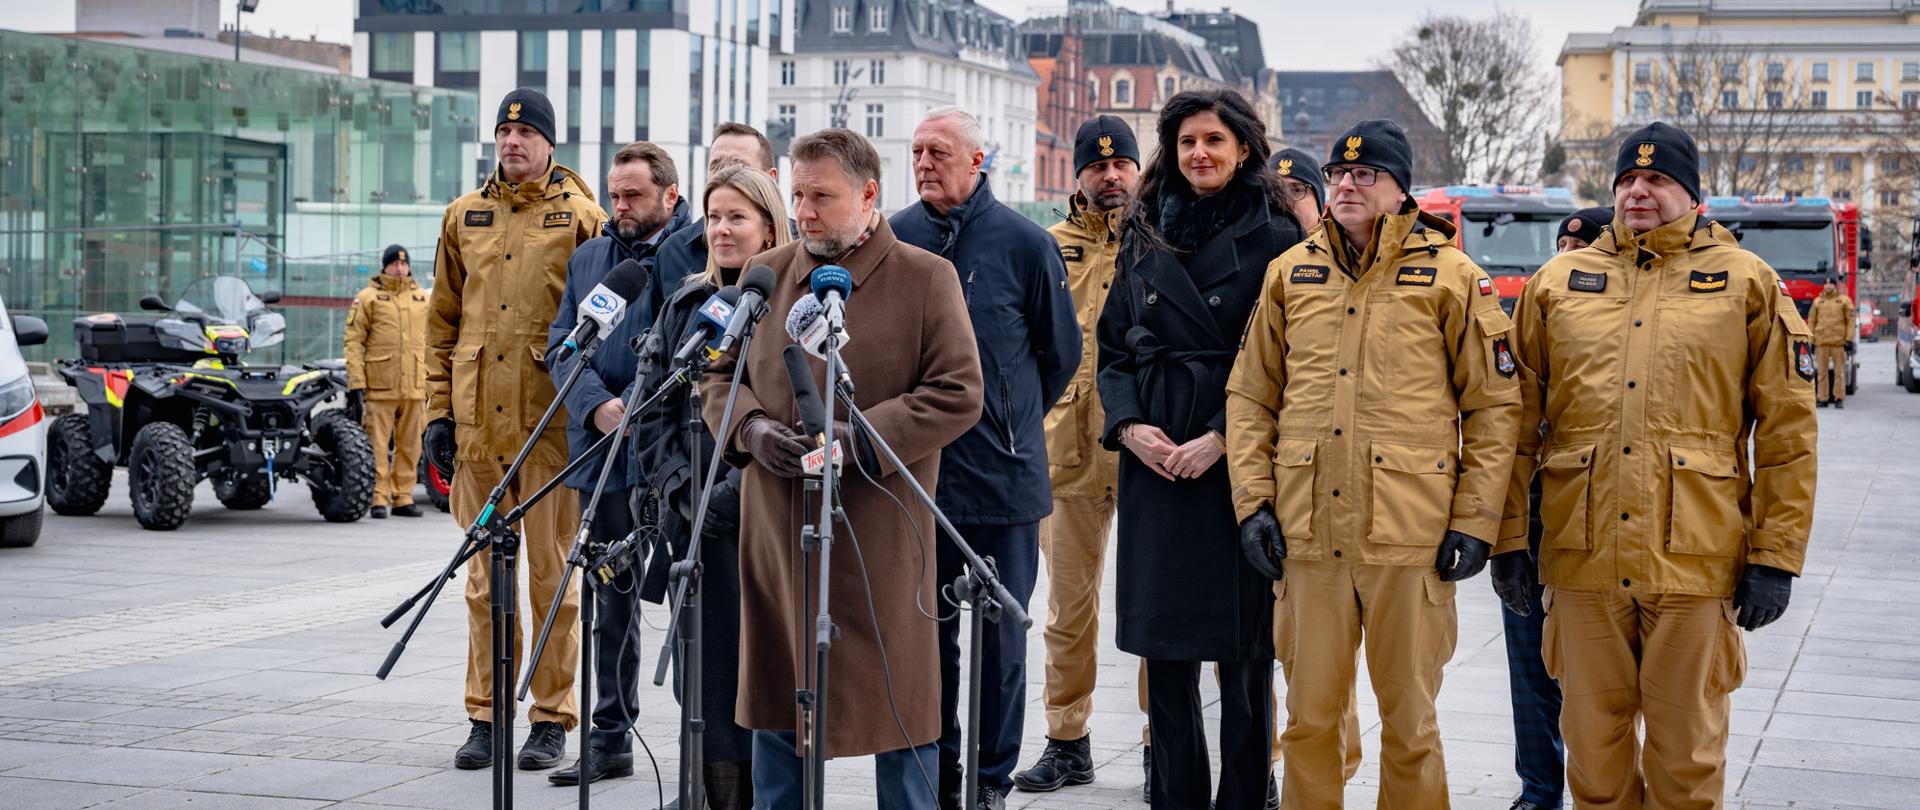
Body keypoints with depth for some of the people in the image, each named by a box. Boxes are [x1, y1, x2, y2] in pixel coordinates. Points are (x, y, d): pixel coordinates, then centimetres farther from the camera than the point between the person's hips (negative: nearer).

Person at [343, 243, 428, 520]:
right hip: (379, 387, -4)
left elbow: (429, 343, 21)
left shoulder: (422, 299, 16)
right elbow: (353, 341, -1)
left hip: (414, 388, 4)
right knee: (377, 445, -5)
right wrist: (356, 381, -8)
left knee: (410, 446, 7)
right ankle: (378, 498, -1)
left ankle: (403, 497, 14)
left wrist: (432, 381, 15)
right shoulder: (368, 298, 3)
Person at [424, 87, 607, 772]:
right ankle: (485, 716, 15)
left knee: (552, 573, 0)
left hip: (550, 422, -4)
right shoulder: (464, 216, 13)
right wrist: (439, 408, 9)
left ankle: (551, 720, 8)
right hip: (479, 420, 4)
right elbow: (443, 321, 16)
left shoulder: (580, 217, 1)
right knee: (485, 575, 8)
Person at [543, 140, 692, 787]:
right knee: (611, 603, 12)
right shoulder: (588, 258, 15)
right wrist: (597, 405, -7)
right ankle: (610, 741, 20)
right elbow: (561, 344, 10)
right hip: (603, 454, 6)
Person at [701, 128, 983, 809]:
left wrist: (856, 437, -18)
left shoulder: (927, 279, -4)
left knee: (896, 697, 2)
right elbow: (718, 375, 13)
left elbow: (959, 395, -9)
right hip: (776, 528, 4)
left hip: (882, 533, -4)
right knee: (776, 696, 12)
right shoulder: (765, 274, 9)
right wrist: (751, 428, -9)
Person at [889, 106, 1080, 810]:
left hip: (1003, 476, -2)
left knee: (1000, 636, 4)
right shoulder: (892, 241, 4)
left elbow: (1061, 352, 8)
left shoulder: (1025, 243, -3)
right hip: (914, 474, 3)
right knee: (927, 629, 9)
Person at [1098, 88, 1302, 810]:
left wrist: (1219, 438, -15)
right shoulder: (1144, 236, 13)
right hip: (1154, 462, 4)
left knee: (1243, 645, 0)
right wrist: (1129, 425, -2)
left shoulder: (1272, 238, -2)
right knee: (1164, 647, 6)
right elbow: (1113, 349, 14)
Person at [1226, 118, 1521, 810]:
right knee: (1309, 713, 8)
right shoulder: (1291, 272, 10)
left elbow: (1494, 405, 2)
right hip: (1309, 532, 3)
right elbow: (1250, 396, 13)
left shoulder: (1451, 276, 1)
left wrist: (1474, 520, -3)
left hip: (1410, 536, -2)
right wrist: (1252, 501, 4)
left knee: (1409, 715, 6)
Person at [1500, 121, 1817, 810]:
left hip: (1695, 561, -2)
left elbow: (1787, 433, 2)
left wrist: (1775, 557, -4)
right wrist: (1507, 540, 6)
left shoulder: (1748, 283, 5)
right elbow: (1518, 421, 11)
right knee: (1593, 738, 10)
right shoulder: (1558, 282, 10)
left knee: (1687, 751, 5)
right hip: (1583, 557, 2)